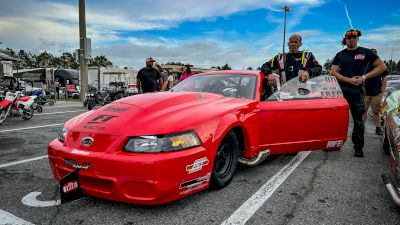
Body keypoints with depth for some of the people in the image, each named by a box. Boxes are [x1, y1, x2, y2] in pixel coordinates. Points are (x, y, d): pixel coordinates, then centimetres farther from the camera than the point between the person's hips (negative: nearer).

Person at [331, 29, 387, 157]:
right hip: (340, 89, 1)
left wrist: (364, 77, -7)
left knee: (358, 120, 0)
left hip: (357, 90, -1)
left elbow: (382, 66, 5)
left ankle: (358, 148, 7)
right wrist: (349, 80, -11)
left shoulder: (366, 53, 9)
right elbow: (333, 72, 2)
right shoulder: (340, 55, 13)